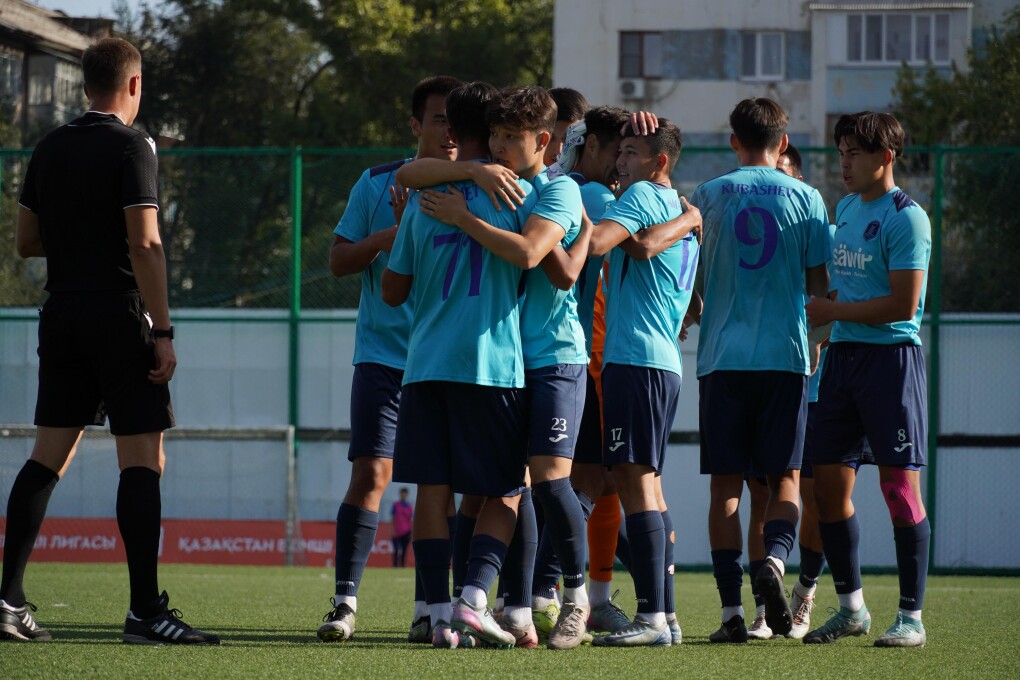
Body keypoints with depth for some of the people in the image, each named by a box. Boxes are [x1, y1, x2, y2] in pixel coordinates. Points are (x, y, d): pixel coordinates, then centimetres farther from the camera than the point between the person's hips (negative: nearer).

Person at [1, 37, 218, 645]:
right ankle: (146, 611, -9)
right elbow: (144, 243, -15)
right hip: (119, 315, -7)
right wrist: (163, 332, -15)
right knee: (143, 459, -5)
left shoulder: (50, 148, 11)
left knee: (50, 455, 9)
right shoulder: (131, 146, -9)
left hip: (62, 315, 7)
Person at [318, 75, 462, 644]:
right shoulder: (377, 184, 5)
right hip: (382, 356, -1)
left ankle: (427, 607, 10)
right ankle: (345, 601, -8)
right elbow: (339, 260, 7)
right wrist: (387, 237, -10)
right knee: (371, 473, -11)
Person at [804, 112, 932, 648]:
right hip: (841, 357, 8)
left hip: (891, 356, -8)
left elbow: (903, 305, -17)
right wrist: (827, 327, 14)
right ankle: (851, 608, 17)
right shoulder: (844, 209, 14)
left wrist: (831, 311, -11)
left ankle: (911, 617, 0)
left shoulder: (906, 218, -11)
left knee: (899, 484, -6)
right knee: (829, 483, 6)